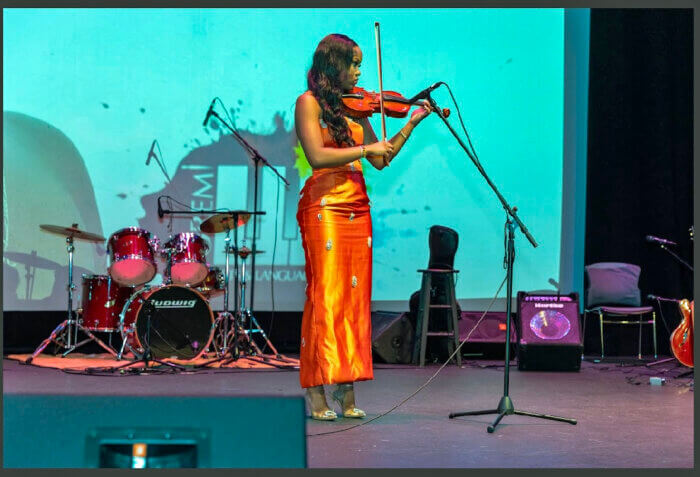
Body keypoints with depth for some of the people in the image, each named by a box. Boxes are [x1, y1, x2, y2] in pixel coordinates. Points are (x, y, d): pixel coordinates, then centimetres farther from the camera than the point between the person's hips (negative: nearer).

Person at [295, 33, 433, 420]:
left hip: (358, 209, 7)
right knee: (326, 296, -8)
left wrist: (411, 124, 11)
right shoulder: (309, 102, -2)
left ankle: (347, 392, 6)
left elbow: (381, 161, 14)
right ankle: (316, 393, -5)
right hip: (324, 208, -6)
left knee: (355, 297, 3)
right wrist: (365, 148, -12)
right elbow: (317, 156, -15)